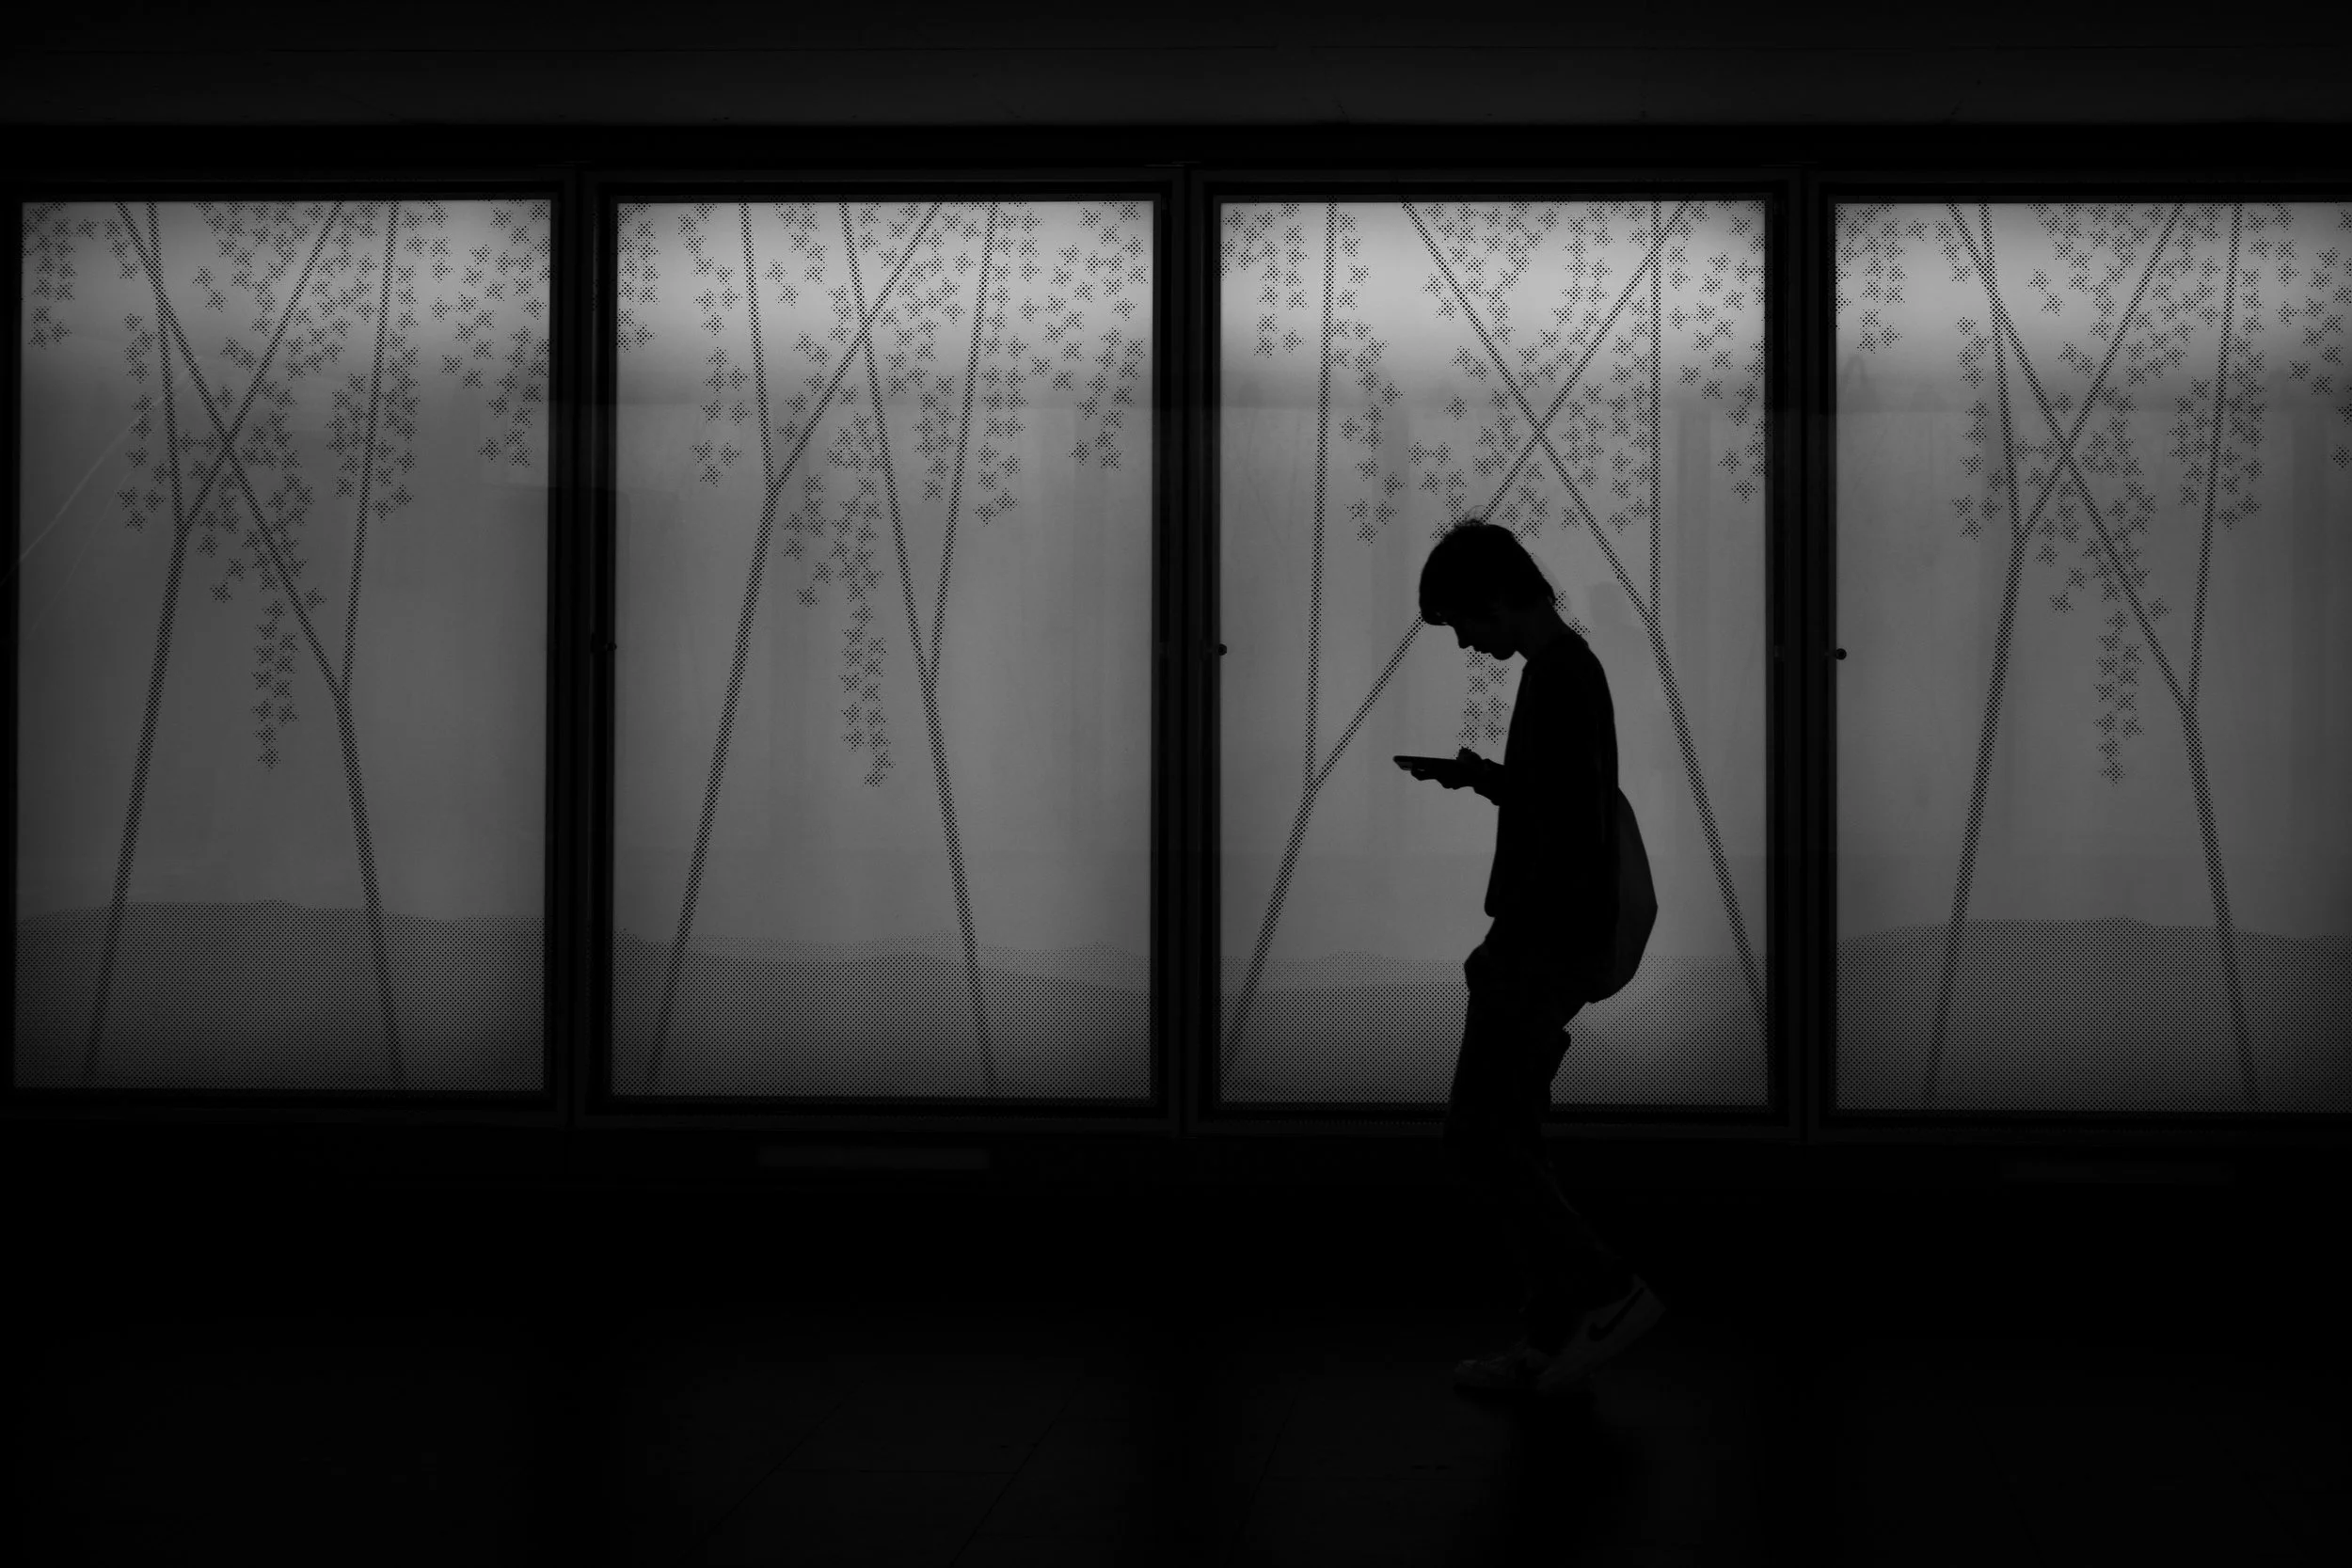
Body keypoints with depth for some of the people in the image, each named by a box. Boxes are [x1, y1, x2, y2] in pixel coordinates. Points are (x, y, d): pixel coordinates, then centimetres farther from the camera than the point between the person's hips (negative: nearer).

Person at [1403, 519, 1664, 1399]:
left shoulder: (1558, 681, -17)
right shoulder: (1571, 669, 14)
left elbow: (1568, 837, -22)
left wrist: (1505, 951, -20)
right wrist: (1479, 777, 11)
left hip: (1543, 947, -10)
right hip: (1553, 946, 10)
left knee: (1477, 1139, -6)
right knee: (1509, 1138, 11)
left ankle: (1606, 1292, -3)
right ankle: (1551, 1340, 13)